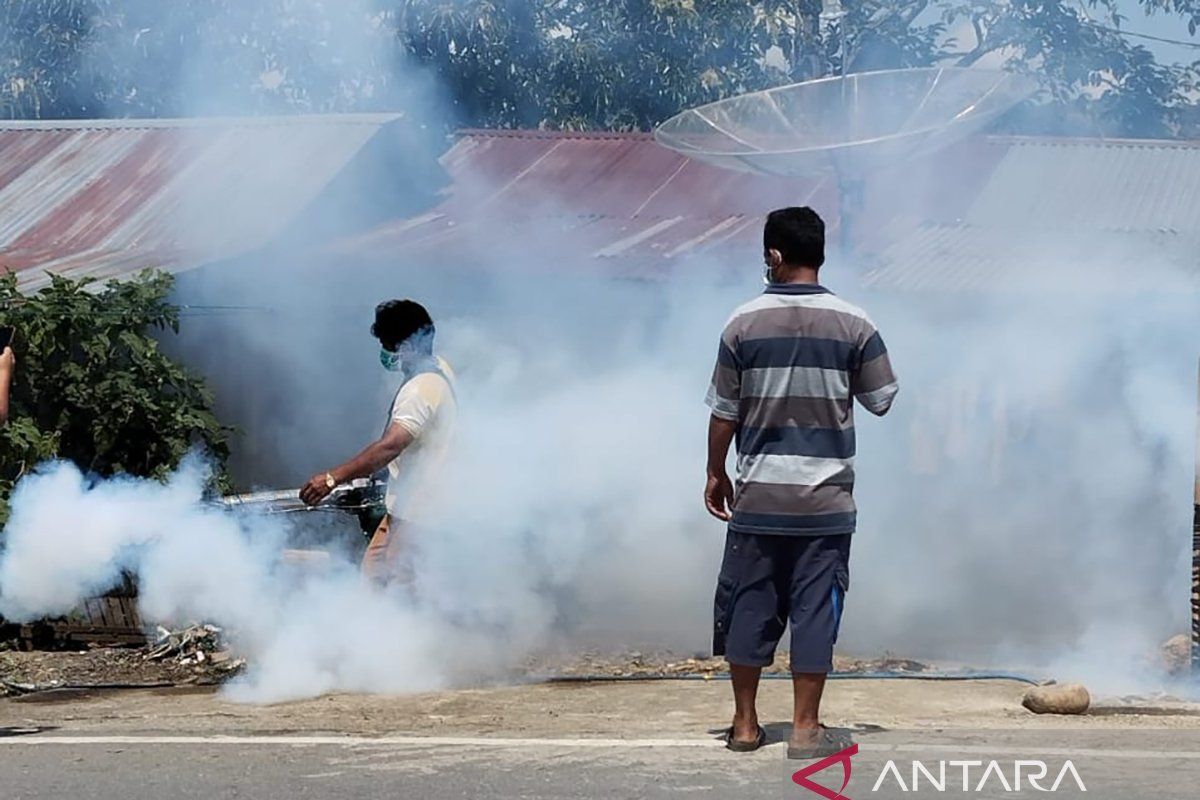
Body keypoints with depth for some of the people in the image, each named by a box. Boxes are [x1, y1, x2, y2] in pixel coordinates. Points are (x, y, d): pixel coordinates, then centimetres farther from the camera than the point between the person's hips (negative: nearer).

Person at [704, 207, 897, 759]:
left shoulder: (745, 324, -4)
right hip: (825, 498, 0)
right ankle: (806, 728, 4)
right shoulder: (853, 324, -5)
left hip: (758, 496, 1)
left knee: (749, 605, 9)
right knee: (815, 607, 3)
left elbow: (724, 412, -1)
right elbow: (881, 399, 2)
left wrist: (716, 473, 11)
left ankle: (745, 724, 14)